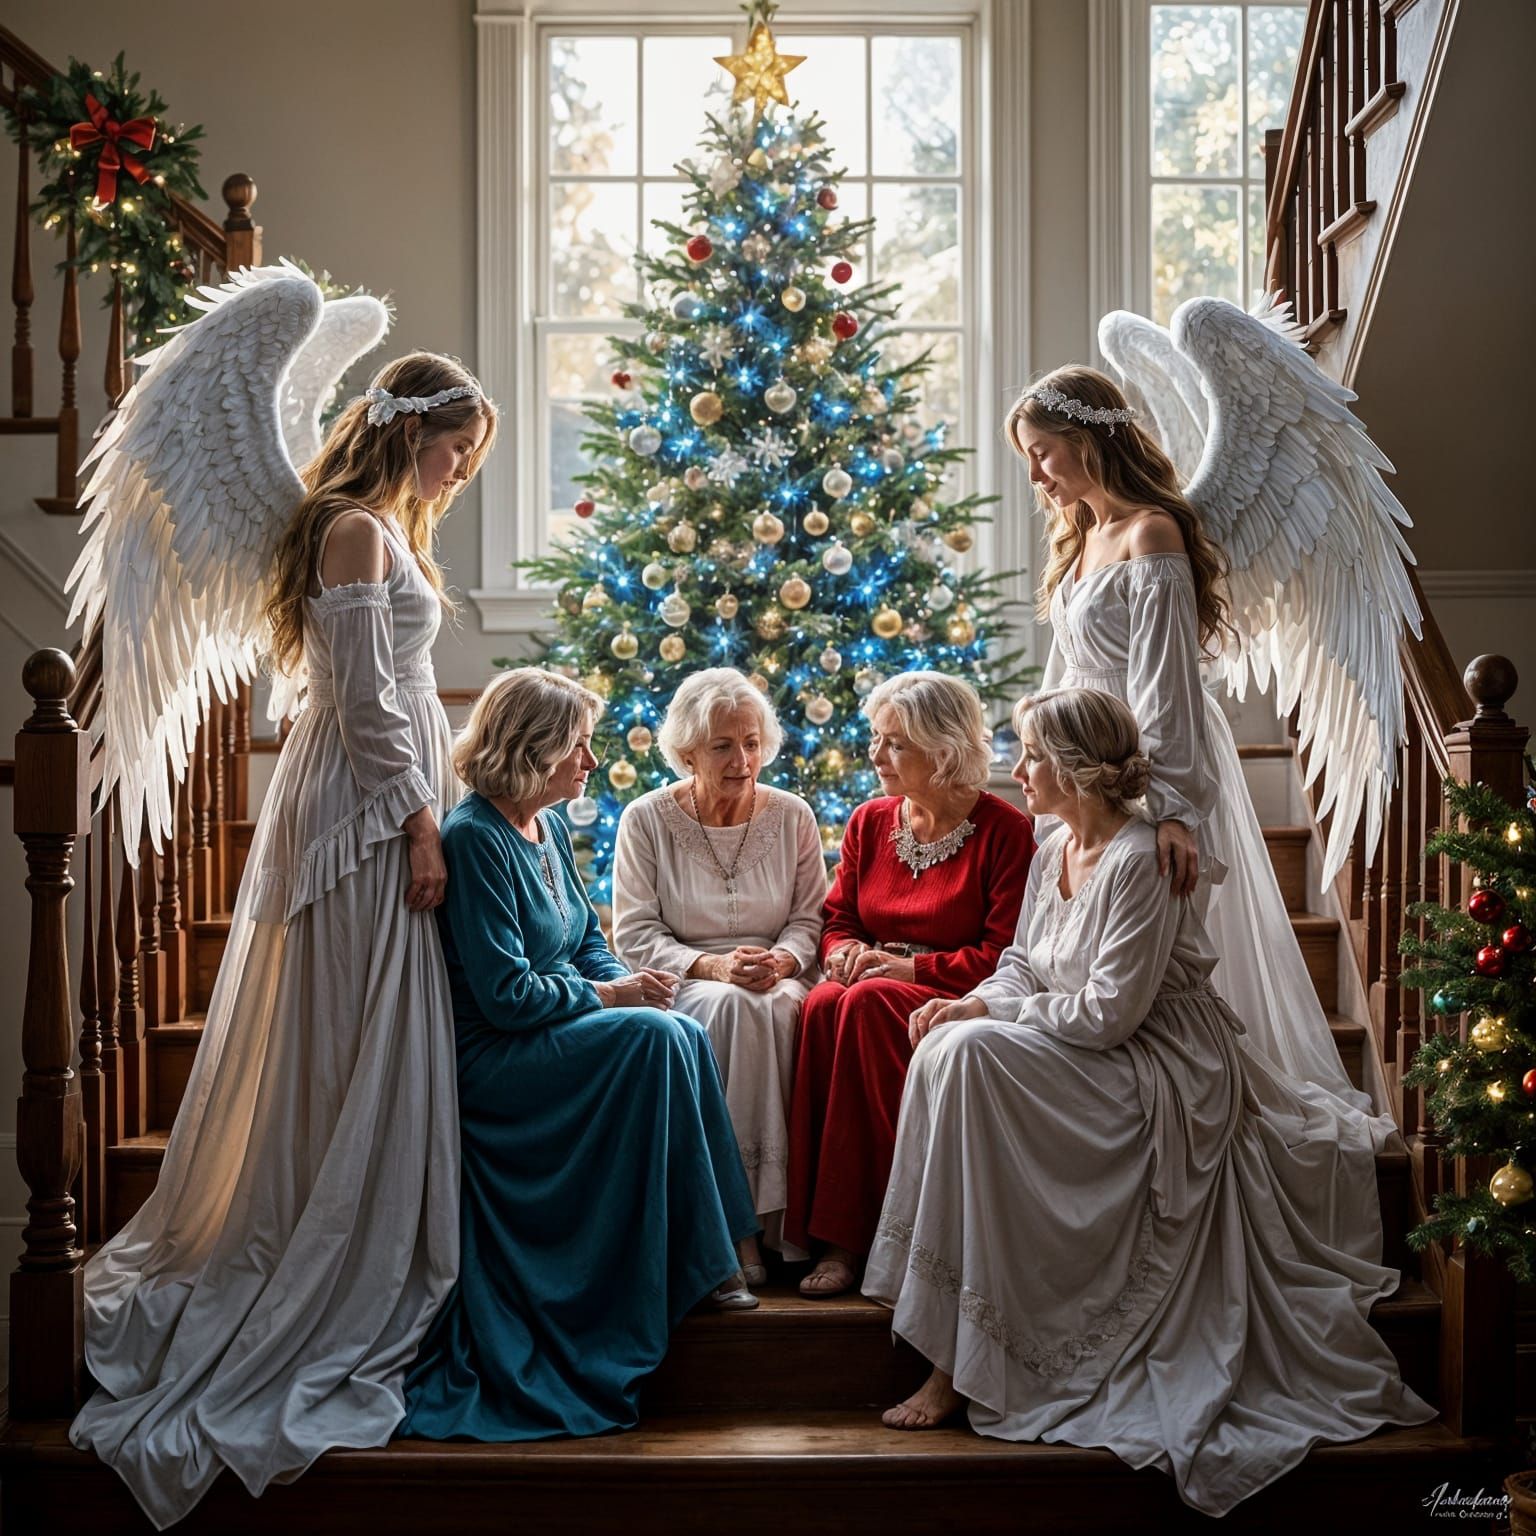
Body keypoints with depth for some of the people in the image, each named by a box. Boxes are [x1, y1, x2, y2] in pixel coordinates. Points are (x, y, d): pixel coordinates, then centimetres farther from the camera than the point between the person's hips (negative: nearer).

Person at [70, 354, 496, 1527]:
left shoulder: (390, 530, 18)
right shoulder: (356, 529, -14)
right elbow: (367, 702, -18)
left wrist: (437, 802, 18)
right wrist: (420, 826, -17)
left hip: (387, 803, 10)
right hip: (367, 815, -10)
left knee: (379, 1043, 14)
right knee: (362, 1044, -4)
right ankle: (337, 1304, 4)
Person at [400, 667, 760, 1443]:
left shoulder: (548, 827, 11)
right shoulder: (474, 839, -17)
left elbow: (588, 942, 17)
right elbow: (503, 994, -21)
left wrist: (630, 983, -4)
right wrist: (608, 996, -14)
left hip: (555, 1031, 8)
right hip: (488, 1060, -8)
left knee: (684, 1033, -16)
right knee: (656, 1038, -26)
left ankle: (712, 1254, -13)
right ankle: (703, 1258, -15)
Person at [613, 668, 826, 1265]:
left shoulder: (793, 817, 7)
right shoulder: (647, 819, 0)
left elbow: (809, 918, 9)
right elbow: (635, 935, -3)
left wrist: (783, 960, -13)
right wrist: (711, 966, -18)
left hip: (776, 978, 2)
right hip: (680, 985, -2)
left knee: (782, 1010, -35)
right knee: (729, 1006, -37)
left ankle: (784, 1210, -32)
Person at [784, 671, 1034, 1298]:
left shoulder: (1004, 830, -3)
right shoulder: (870, 823, 14)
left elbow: (1004, 954, -9)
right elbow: (837, 918, 19)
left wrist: (909, 969, -15)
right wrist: (844, 951, -6)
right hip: (876, 984, 5)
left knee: (866, 1005, -36)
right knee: (822, 1006, -32)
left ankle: (848, 1235, -32)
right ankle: (828, 1233, -33)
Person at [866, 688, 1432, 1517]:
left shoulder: (1139, 861, -19)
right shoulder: (1054, 850, 9)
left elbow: (1108, 1013, -22)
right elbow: (1023, 965, 14)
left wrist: (991, 1013, -15)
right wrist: (971, 1003, -7)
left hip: (1159, 1074, -9)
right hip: (1085, 1057, 9)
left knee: (971, 1056, -27)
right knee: (947, 1047, -15)